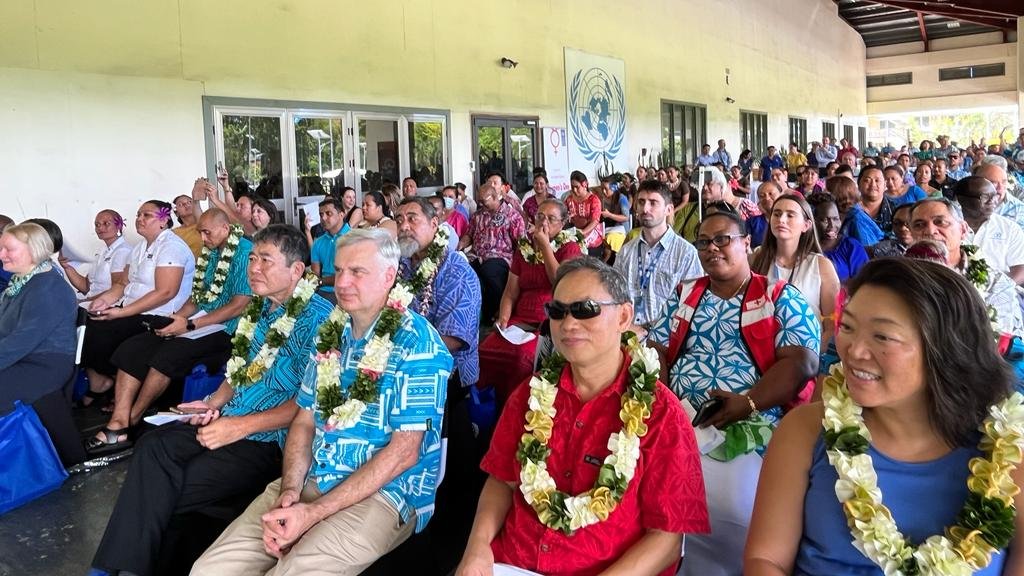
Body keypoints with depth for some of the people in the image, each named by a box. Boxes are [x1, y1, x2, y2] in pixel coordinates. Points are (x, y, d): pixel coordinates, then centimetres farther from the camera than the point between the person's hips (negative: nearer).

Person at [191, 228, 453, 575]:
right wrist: (289, 491, -6)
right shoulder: (332, 331, 10)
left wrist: (313, 513, -18)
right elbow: (305, 420, 13)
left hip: (384, 494, -6)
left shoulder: (416, 342, -12)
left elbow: (404, 452, -16)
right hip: (311, 480, 6)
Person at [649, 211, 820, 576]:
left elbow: (801, 363, -6)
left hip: (751, 427, -3)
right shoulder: (684, 294, 19)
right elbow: (656, 353, 13)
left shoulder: (781, 298, 6)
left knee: (730, 501, -28)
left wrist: (748, 403, -19)